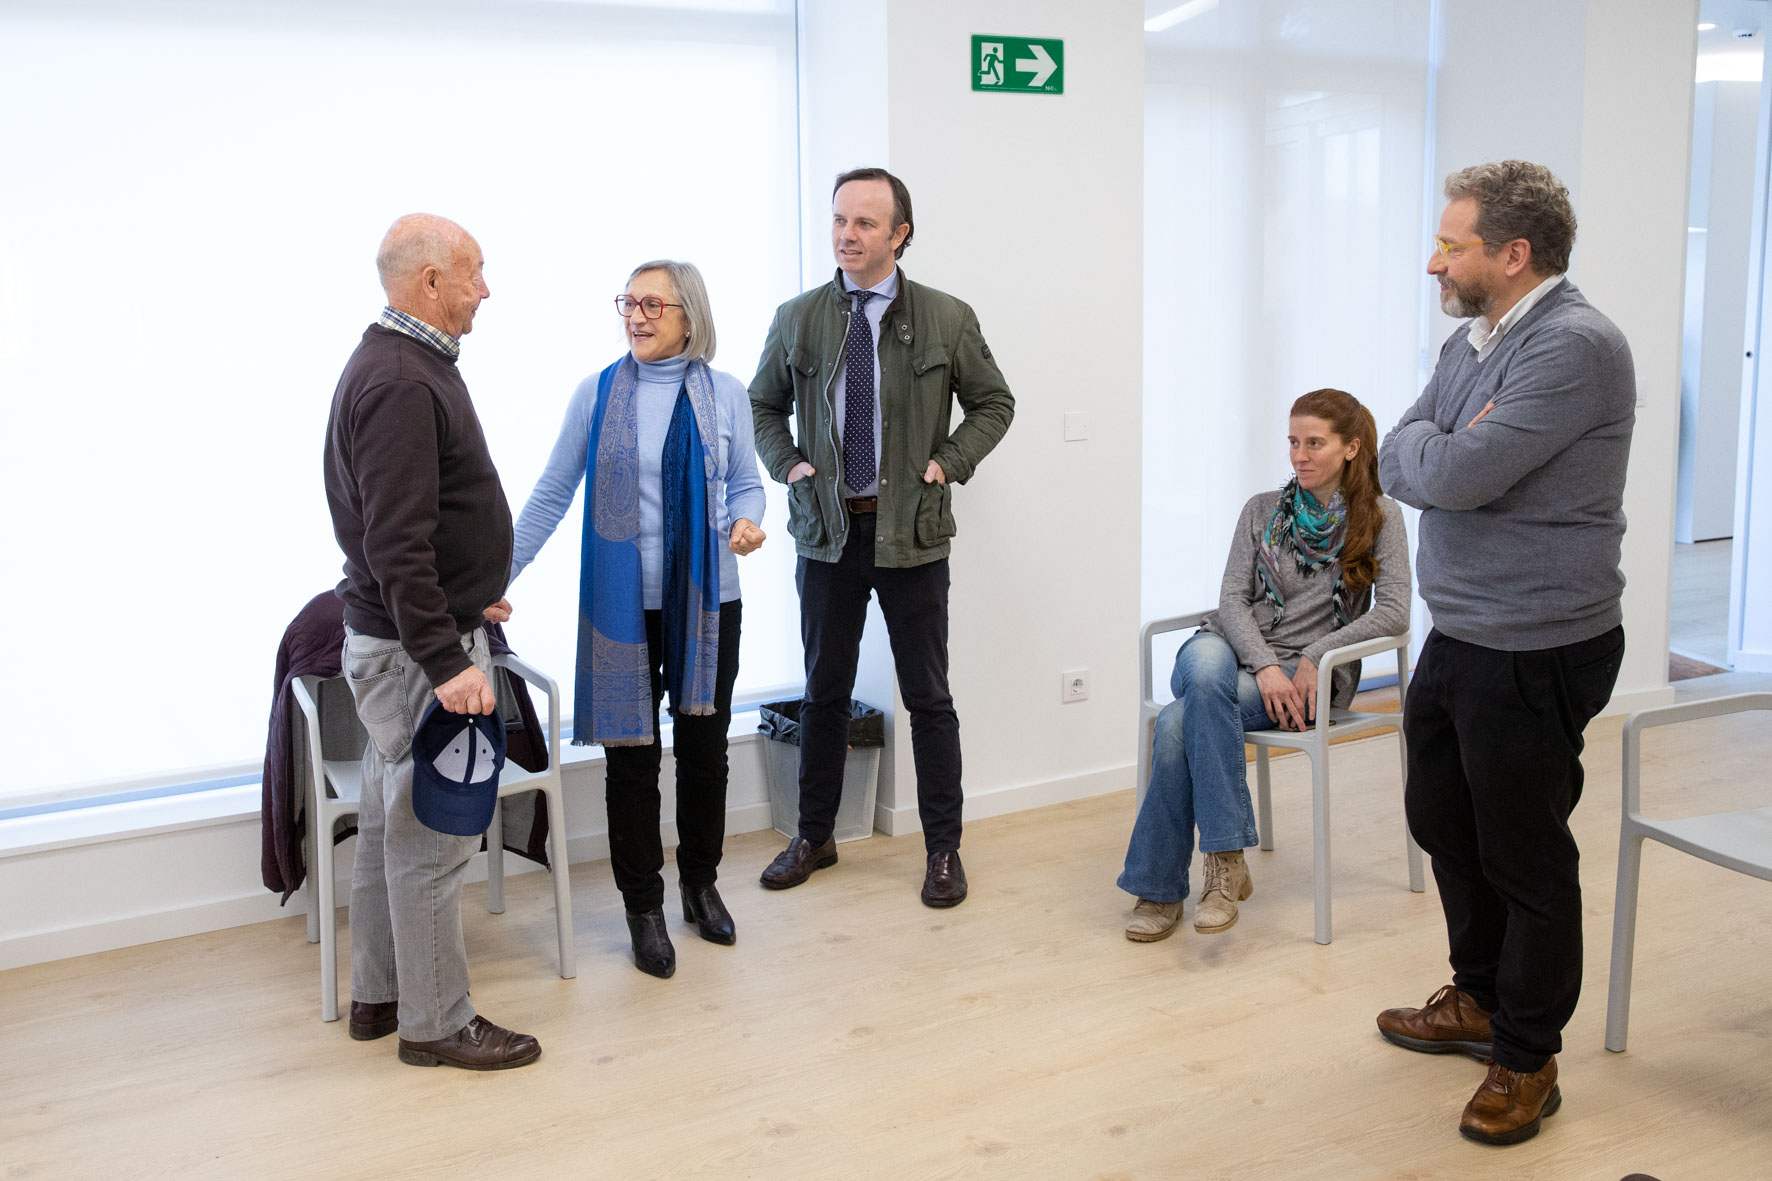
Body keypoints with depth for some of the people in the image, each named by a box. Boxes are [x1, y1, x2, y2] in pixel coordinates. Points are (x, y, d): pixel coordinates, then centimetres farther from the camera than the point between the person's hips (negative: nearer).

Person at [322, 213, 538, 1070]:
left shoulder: (403, 364, 14)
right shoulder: (400, 381, -20)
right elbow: (396, 543, -25)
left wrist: (467, 596, 26)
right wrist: (446, 659, -26)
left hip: (404, 635, 11)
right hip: (416, 644, -11)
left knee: (392, 821, 17)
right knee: (431, 833, -2)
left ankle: (378, 995, 29)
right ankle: (434, 1022, 10)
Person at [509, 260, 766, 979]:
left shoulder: (724, 394, 1)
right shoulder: (597, 394, 0)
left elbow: (745, 482, 9)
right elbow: (552, 494, 3)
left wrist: (747, 521, -14)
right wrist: (499, 574, -1)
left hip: (705, 600, 1)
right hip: (624, 603, -1)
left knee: (704, 748, 11)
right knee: (631, 755, 4)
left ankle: (700, 884, 32)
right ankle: (644, 907, 19)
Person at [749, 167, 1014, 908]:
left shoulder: (947, 319, -1)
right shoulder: (797, 319, 4)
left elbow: (993, 403, 9)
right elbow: (763, 404, 16)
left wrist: (950, 462, -5)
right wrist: (787, 464, 0)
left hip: (912, 535, -2)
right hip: (827, 531, 2)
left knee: (928, 698, 5)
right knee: (824, 692, 12)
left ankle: (943, 848, 17)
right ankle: (814, 837, 27)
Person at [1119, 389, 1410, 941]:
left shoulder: (1379, 516, 5)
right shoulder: (1262, 509, 12)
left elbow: (1393, 612, -5)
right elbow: (1232, 597, 2)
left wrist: (1311, 657, -14)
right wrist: (1264, 666, -16)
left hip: (1310, 673, -3)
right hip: (1233, 651, 3)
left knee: (1181, 720, -31)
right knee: (1205, 661, -37)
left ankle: (1159, 886, -20)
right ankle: (1227, 859, -32)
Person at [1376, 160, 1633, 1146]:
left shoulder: (1574, 347, -21)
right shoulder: (1470, 343, 9)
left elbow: (1453, 475, -27)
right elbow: (1397, 464, 8)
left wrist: (1435, 448, -6)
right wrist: (1443, 452, -12)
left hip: (1535, 652, -9)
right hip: (1457, 637, 9)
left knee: (1527, 859, 4)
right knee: (1443, 820, 21)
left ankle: (1528, 1059, 22)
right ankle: (1480, 1001, 41)